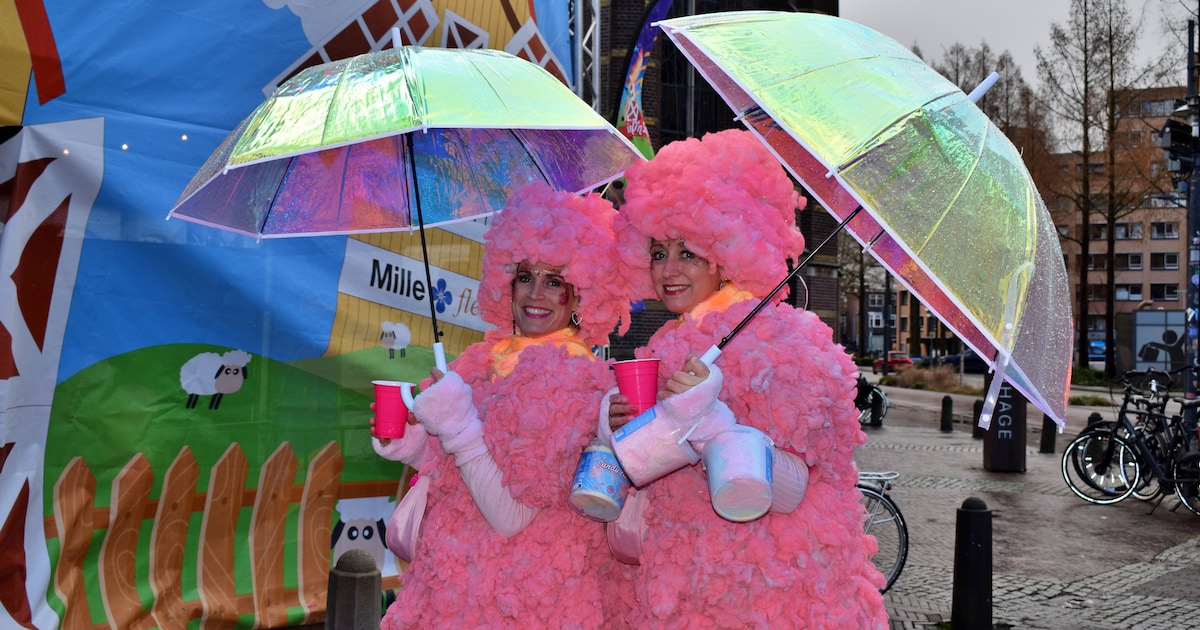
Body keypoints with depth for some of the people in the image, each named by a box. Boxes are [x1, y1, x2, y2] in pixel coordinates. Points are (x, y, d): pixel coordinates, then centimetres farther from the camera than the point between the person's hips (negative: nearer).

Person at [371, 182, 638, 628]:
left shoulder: (573, 379, -17)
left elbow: (512, 517, -20)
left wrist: (459, 428, -24)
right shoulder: (487, 360, 3)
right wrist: (414, 446, -4)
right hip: (457, 577, 6)